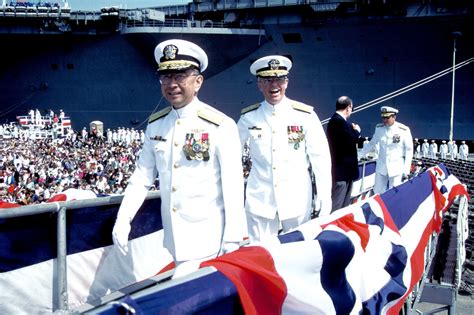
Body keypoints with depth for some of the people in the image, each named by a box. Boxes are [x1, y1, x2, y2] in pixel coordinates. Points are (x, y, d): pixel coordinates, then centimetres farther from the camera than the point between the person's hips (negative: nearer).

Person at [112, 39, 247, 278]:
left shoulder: (221, 127, -10)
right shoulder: (155, 125, 5)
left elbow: (233, 188, -10)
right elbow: (142, 178, 9)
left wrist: (232, 240, -10)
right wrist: (123, 220, -3)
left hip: (207, 241, -5)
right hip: (174, 240, 5)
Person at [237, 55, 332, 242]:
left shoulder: (305, 115, -5)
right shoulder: (248, 117, 0)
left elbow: (321, 159, -2)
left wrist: (324, 202, -3)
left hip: (298, 202, -1)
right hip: (259, 201, 1)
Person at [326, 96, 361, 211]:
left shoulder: (337, 120, 14)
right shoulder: (339, 121, -18)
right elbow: (351, 140, -25)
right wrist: (357, 131, -7)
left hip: (343, 168, 11)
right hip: (341, 169, -11)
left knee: (344, 203, 19)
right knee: (337, 204, -6)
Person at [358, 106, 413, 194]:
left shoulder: (404, 130, -10)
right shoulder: (379, 128, 0)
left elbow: (409, 150, -4)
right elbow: (372, 144, 13)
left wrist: (406, 169, -7)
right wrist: (359, 155, 8)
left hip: (397, 168, -3)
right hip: (381, 167, 4)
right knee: (377, 193, 5)